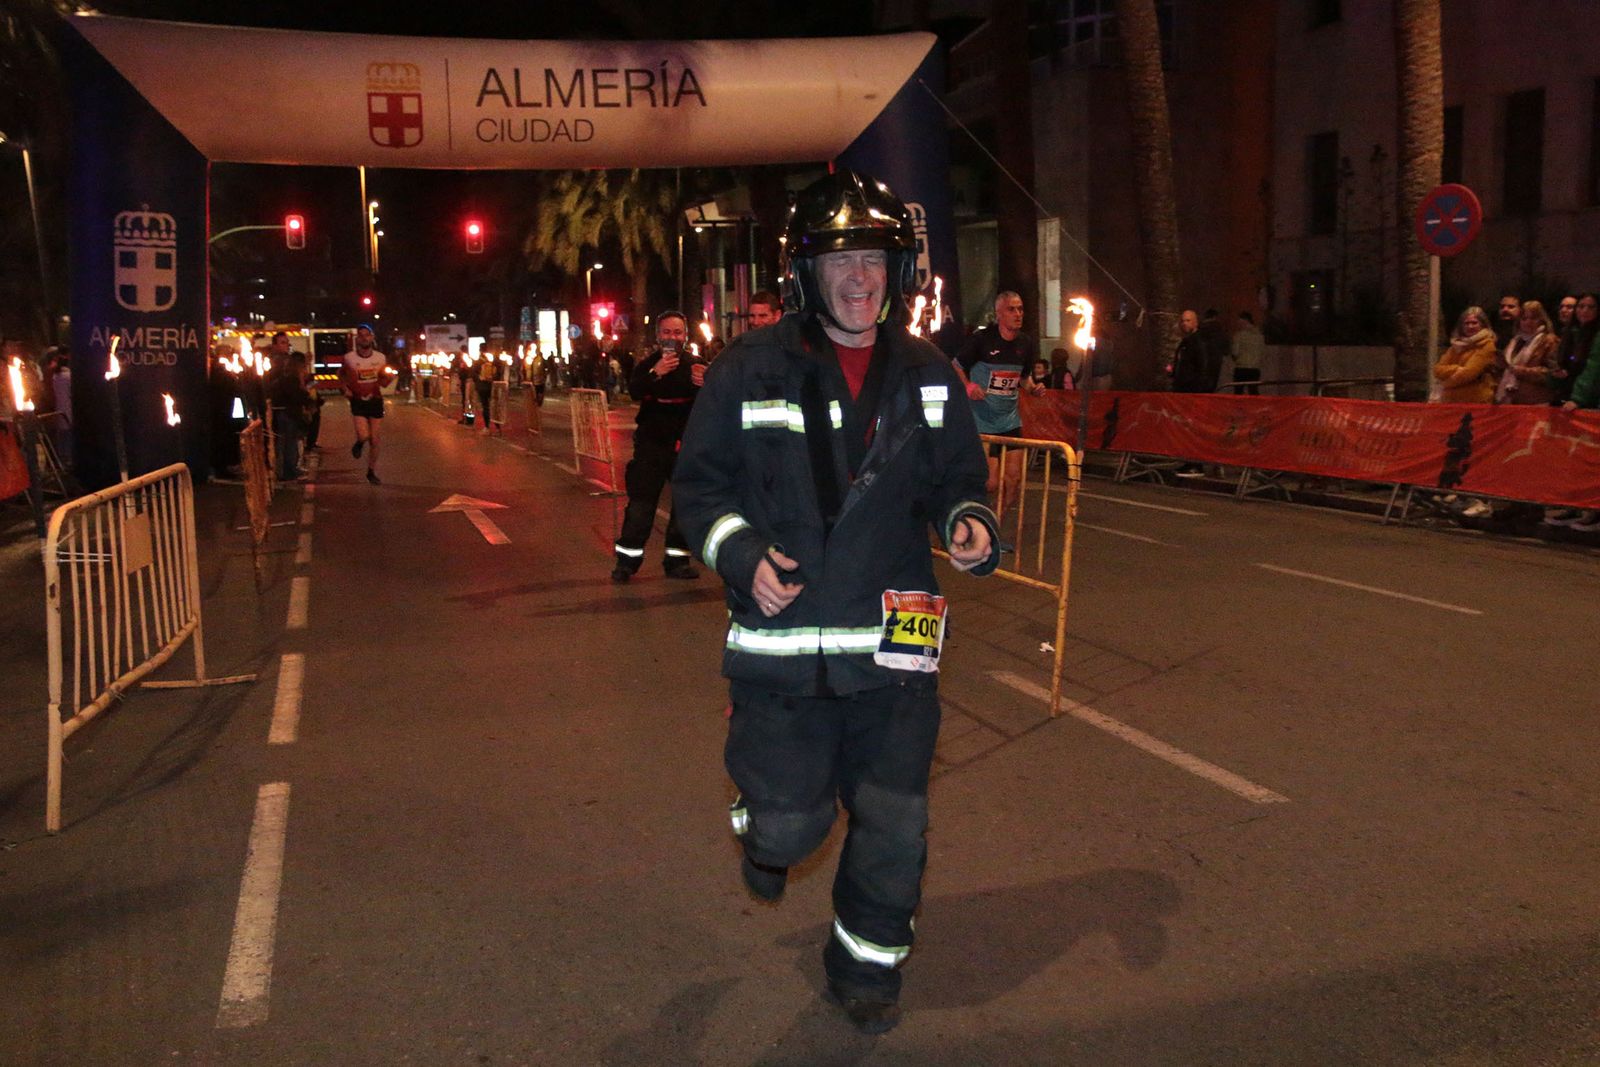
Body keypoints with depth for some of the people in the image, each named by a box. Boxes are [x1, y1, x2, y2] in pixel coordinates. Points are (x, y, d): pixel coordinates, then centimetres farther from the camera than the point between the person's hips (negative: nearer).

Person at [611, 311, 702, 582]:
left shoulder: (695, 365, 3)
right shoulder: (648, 364, 1)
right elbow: (634, 392, -17)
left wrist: (703, 385, -23)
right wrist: (656, 374, -34)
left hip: (685, 443, 2)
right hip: (651, 443, -1)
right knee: (641, 501, -3)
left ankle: (677, 559, 16)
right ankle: (627, 559, 5)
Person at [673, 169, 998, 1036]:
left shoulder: (926, 377, 6)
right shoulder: (752, 370, -3)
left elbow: (953, 481, 15)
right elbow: (699, 481, 2)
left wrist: (970, 525, -8)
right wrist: (741, 554, -14)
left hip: (894, 640, 3)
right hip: (781, 637, -2)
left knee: (894, 823, 8)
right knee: (790, 821, 0)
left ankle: (866, 963, 34)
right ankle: (766, 834, 40)